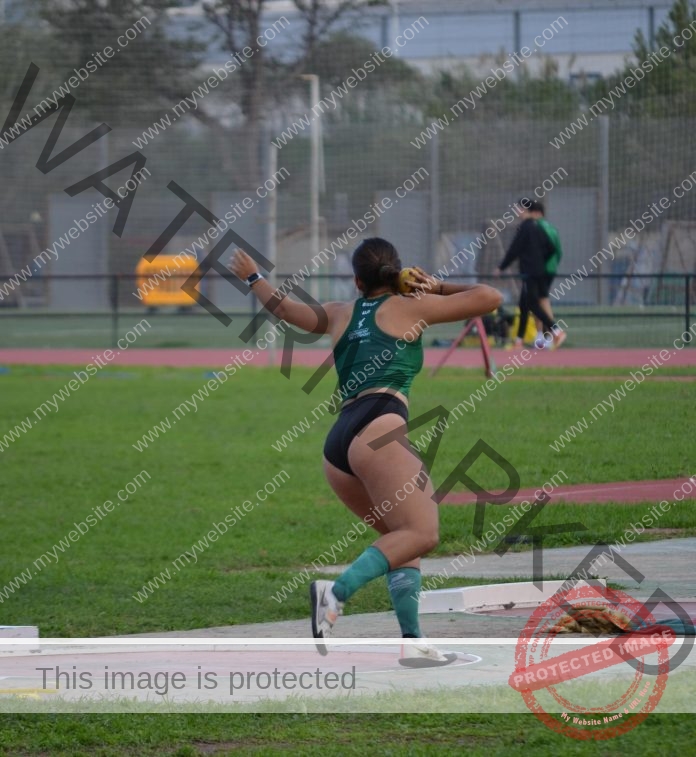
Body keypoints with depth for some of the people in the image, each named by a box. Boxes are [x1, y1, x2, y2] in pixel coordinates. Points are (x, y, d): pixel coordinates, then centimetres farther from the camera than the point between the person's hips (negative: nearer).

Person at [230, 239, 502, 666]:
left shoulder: (340, 315, 25)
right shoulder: (411, 307, 13)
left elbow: (287, 309, 41)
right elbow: (491, 298, 14)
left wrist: (252, 277, 58)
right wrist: (441, 288, 28)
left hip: (337, 442, 7)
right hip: (379, 427, -7)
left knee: (401, 536, 13)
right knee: (421, 533, -16)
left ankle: (413, 642, -1)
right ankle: (338, 592, -37)